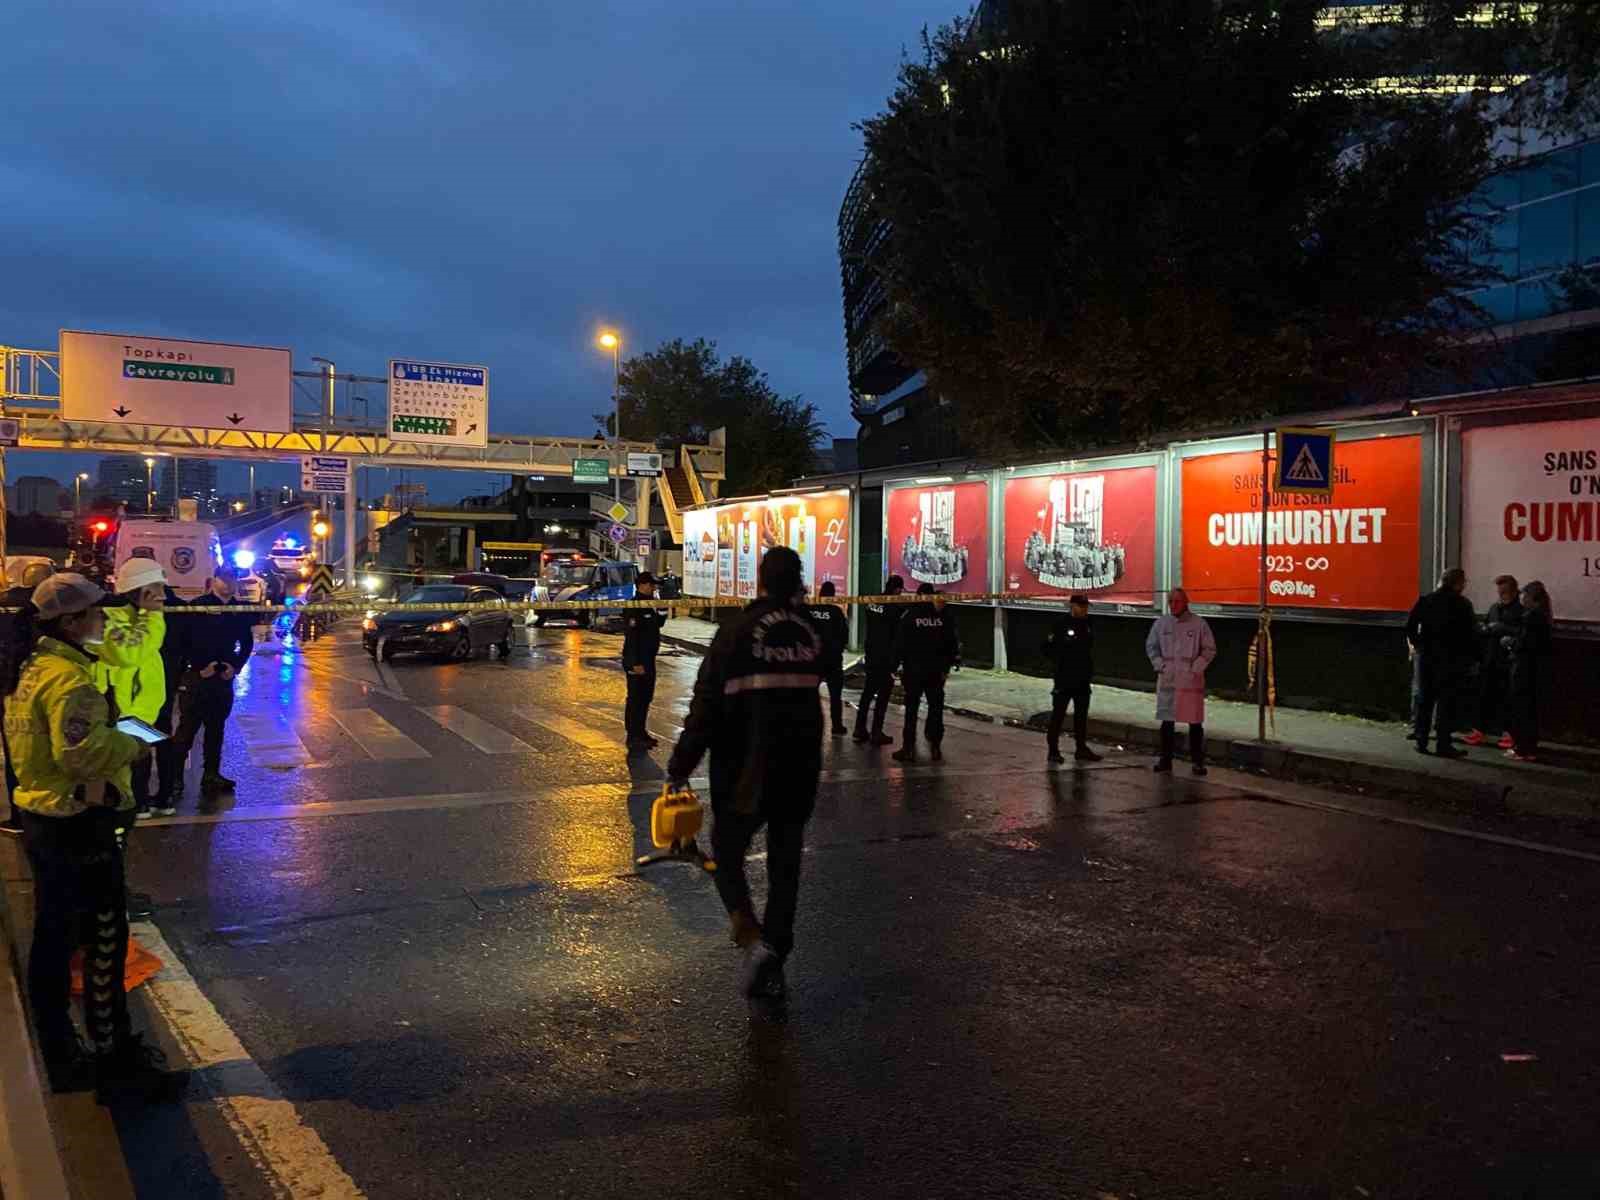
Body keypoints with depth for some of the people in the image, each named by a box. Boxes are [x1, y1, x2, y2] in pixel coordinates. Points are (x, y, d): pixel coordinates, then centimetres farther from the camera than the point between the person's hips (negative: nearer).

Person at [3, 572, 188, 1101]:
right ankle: (117, 1062, 10)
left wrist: (112, 734, 9)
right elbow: (81, 752, -31)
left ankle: (61, 1057, 31)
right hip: (79, 827, -10)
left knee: (53, 942, 18)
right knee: (103, 944, 0)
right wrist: (133, 746, -15)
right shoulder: (68, 676, -21)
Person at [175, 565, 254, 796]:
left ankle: (212, 774, 17)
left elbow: (247, 642, 15)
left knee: (216, 727, 10)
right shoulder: (197, 605, -6)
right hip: (198, 675, -4)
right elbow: (184, 640, -8)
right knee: (189, 726, -4)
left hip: (224, 676, 4)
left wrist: (236, 666, 3)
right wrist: (200, 667, -12)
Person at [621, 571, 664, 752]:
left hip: (648, 659, 10)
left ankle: (641, 732, 28)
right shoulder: (633, 607, -18)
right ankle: (633, 737, 3)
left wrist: (662, 613, 7)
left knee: (646, 696, 17)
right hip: (636, 661, -10)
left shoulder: (650, 605, 12)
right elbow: (631, 636, -23)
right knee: (636, 698, -3)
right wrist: (636, 663, -25)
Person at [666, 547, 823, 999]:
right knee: (785, 868, 14)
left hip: (745, 772, -4)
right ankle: (773, 968, 18)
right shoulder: (812, 632, 1)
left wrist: (680, 767, -7)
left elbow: (706, 706, -13)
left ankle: (752, 938, -10)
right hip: (800, 770, 4)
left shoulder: (737, 632, -11)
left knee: (727, 858, 12)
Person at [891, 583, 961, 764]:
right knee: (936, 707, 11)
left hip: (913, 670, -2)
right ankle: (935, 746, 11)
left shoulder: (910, 616, -7)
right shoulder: (944, 617, 0)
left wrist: (897, 664, 1)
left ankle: (908, 748, 2)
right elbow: (953, 642, 5)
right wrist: (949, 664, 13)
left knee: (911, 709, 3)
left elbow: (900, 642, -7)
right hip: (937, 670, 2)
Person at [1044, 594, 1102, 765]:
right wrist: (1059, 663, -7)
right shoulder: (1061, 625, -12)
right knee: (1058, 714, -2)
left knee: (1082, 714, 12)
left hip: (1083, 679, 7)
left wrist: (1090, 670, 13)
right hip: (1064, 678, -7)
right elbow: (1048, 647, -10)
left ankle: (1082, 748, 20)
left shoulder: (1088, 626, 8)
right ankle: (1053, 749, 3)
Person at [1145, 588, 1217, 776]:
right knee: (1167, 722, 6)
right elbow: (1151, 646, 13)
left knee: (1195, 723, 0)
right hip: (1167, 680, 3)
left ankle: (1197, 761, 8)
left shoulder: (1199, 624, -3)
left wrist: (1196, 669, -8)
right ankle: (1165, 760, 14)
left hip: (1191, 681, -3)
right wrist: (1159, 666, 2)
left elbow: (1210, 649, 0)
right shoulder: (1161, 623, 6)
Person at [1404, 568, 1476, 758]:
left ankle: (1421, 741, 11)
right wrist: (1466, 655, 3)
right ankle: (1443, 744, 0)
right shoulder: (1462, 604, -7)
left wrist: (1418, 645, 9)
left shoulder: (1425, 600, 3)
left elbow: (1409, 627, -1)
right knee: (1446, 701, 1)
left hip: (1426, 656, 4)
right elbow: (1470, 634, -8)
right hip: (1450, 659, -3)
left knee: (1424, 699, 10)